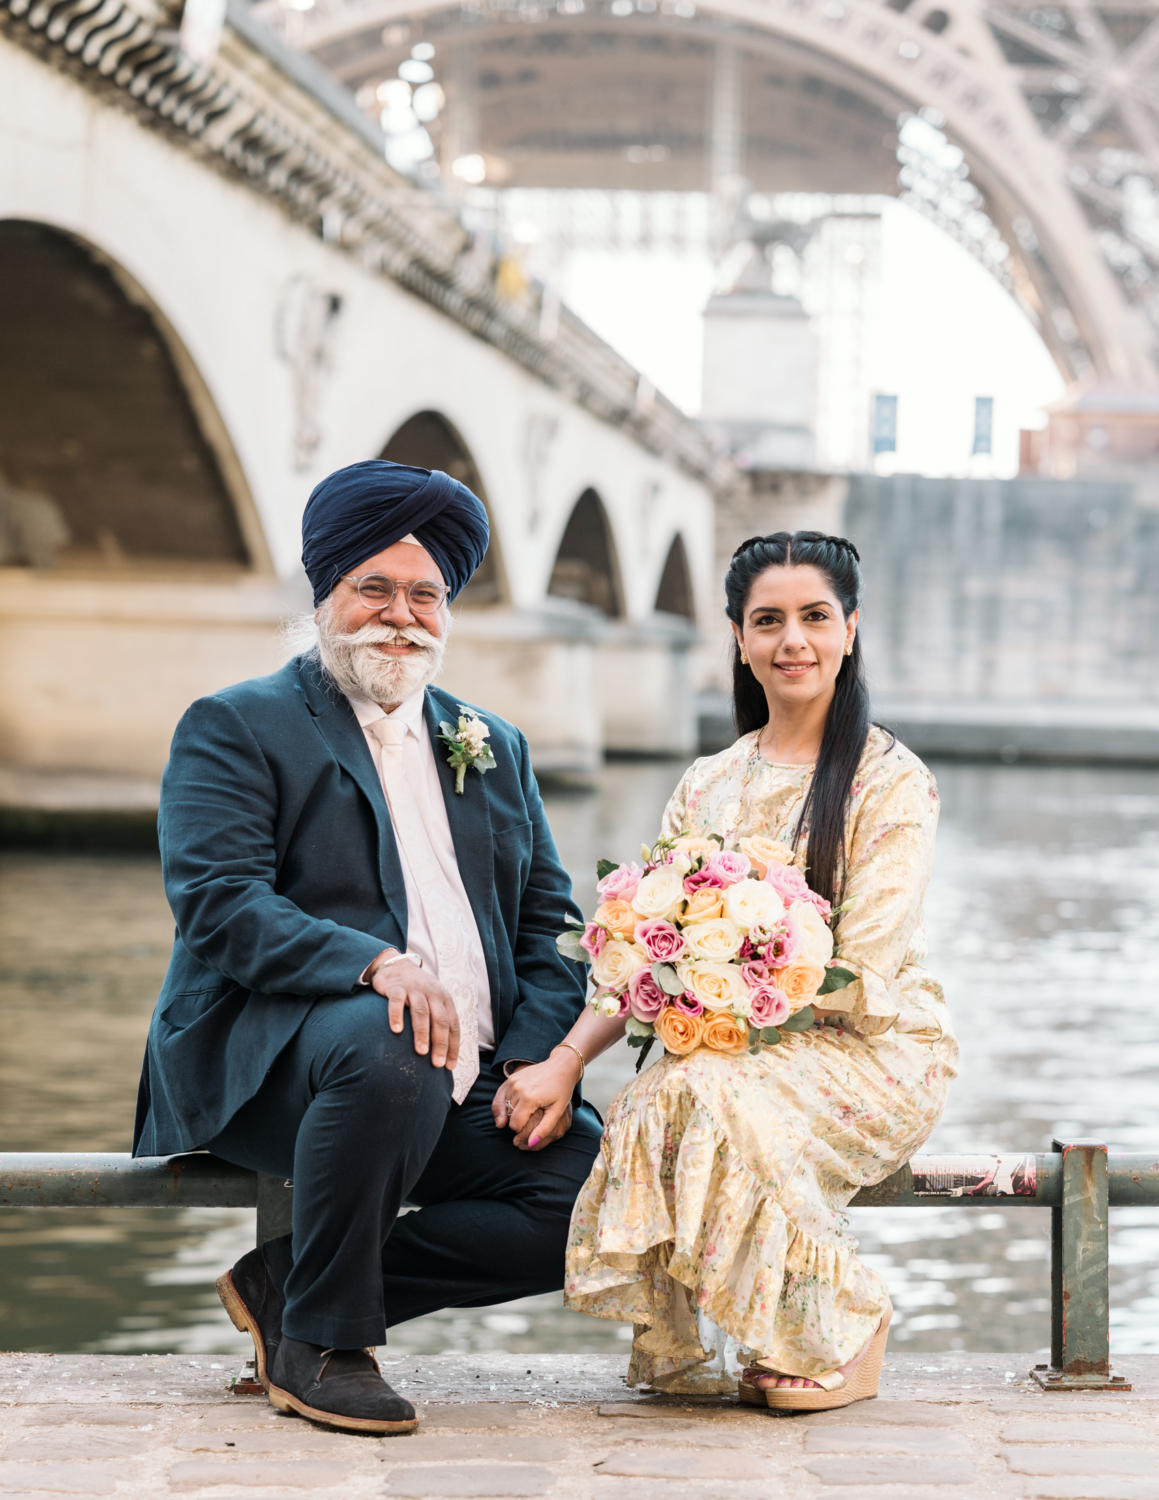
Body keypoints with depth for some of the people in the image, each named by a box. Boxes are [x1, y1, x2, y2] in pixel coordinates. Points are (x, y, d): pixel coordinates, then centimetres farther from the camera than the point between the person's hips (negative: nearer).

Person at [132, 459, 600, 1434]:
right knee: (387, 1051, -38)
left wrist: (549, 1056, -3)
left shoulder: (495, 748, 22)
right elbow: (218, 905, -11)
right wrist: (373, 963, -27)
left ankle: (288, 1283, -4)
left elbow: (548, 924, 17)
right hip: (266, 1057, -5)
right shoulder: (235, 728, 5)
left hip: (476, 1085, 6)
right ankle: (323, 1339, -15)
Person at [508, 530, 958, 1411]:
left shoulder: (892, 783, -4)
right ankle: (682, 1349, -7)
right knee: (644, 1113, -30)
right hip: (735, 1052, 4)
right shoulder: (708, 786, 13)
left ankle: (845, 1342, -11)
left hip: (872, 1053, -4)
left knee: (704, 1097, -33)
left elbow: (860, 977, -13)